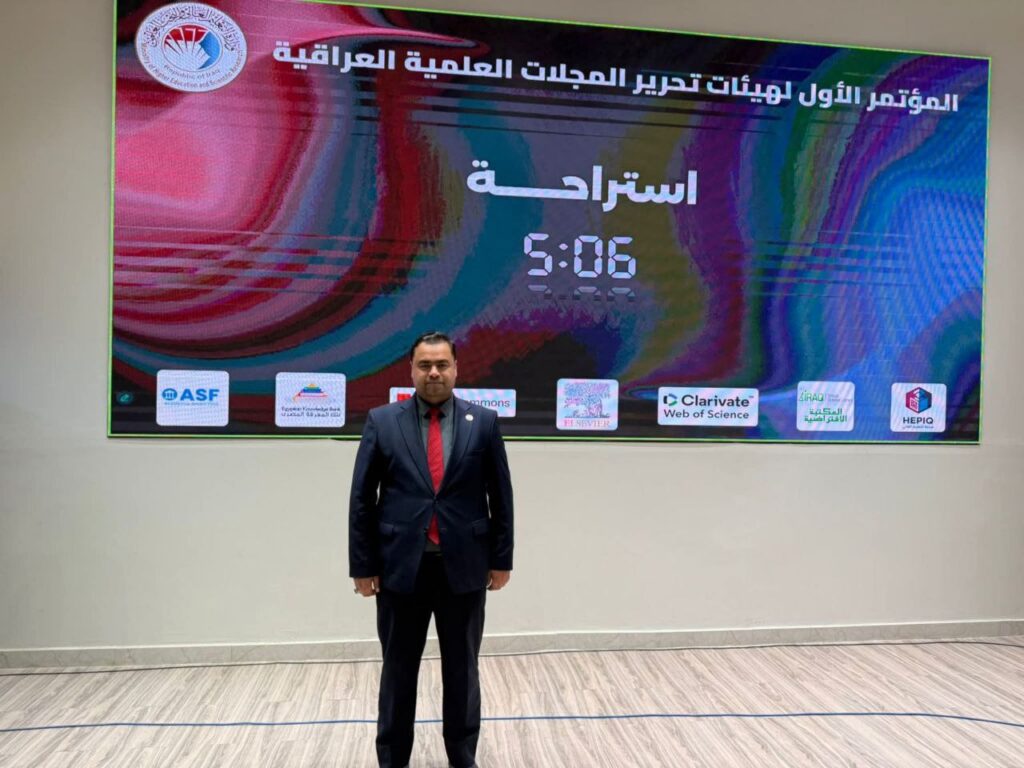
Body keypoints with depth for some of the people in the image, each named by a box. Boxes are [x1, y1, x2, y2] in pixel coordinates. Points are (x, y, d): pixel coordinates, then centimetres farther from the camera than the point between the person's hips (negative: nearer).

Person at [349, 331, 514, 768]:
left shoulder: (483, 423, 1)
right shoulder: (382, 422, 0)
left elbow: (500, 495, 4)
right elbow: (362, 498, 0)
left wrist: (501, 559, 2)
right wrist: (362, 565, -3)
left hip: (464, 567, 1)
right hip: (400, 566, 0)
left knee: (462, 670, 14)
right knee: (398, 672, 12)